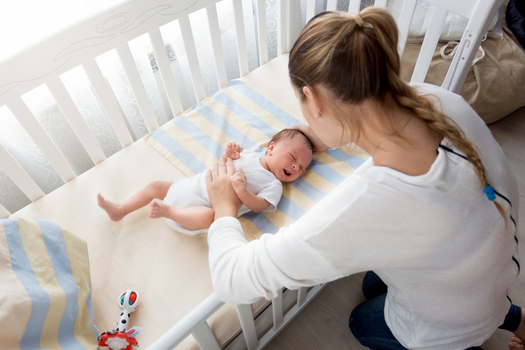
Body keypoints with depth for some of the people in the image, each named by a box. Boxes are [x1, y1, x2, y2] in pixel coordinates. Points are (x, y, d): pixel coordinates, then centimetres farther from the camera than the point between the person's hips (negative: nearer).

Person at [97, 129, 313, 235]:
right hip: (188, 186, 6)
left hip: (201, 206, -6)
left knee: (209, 217, -39)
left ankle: (168, 210, -27)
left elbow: (259, 206, -17)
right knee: (157, 186, 14)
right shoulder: (248, 155, 11)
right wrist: (227, 156, -6)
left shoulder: (273, 185, -3)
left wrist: (243, 192, -35)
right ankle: (120, 210, 26)